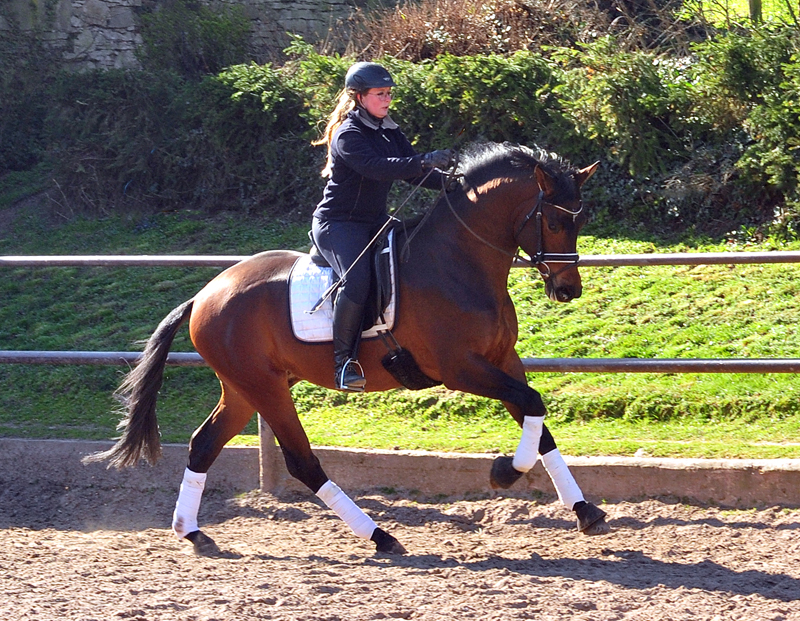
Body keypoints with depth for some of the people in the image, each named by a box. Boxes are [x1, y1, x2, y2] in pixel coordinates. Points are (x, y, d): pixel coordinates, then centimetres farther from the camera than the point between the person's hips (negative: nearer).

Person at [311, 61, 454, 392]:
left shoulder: (390, 134, 12)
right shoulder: (347, 135, -14)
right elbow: (376, 167, -31)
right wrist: (424, 162, -42)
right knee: (357, 280, -31)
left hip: (375, 222, 9)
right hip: (338, 224, -9)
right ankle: (343, 359, -23)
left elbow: (416, 172, 6)